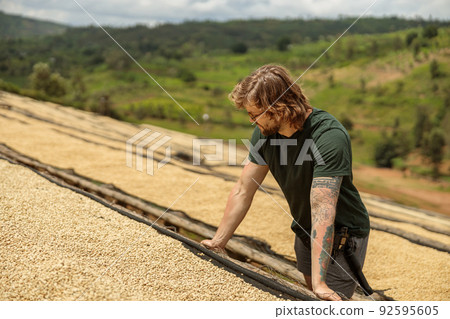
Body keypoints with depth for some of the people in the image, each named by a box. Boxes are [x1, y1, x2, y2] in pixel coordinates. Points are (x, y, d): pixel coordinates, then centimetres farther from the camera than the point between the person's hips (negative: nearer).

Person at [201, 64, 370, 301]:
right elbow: (243, 191, -4)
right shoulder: (265, 132, -11)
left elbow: (322, 208, -39)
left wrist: (319, 282, -41)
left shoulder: (328, 136, -32)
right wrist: (218, 242, -4)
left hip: (342, 236, -6)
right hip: (305, 232, 6)